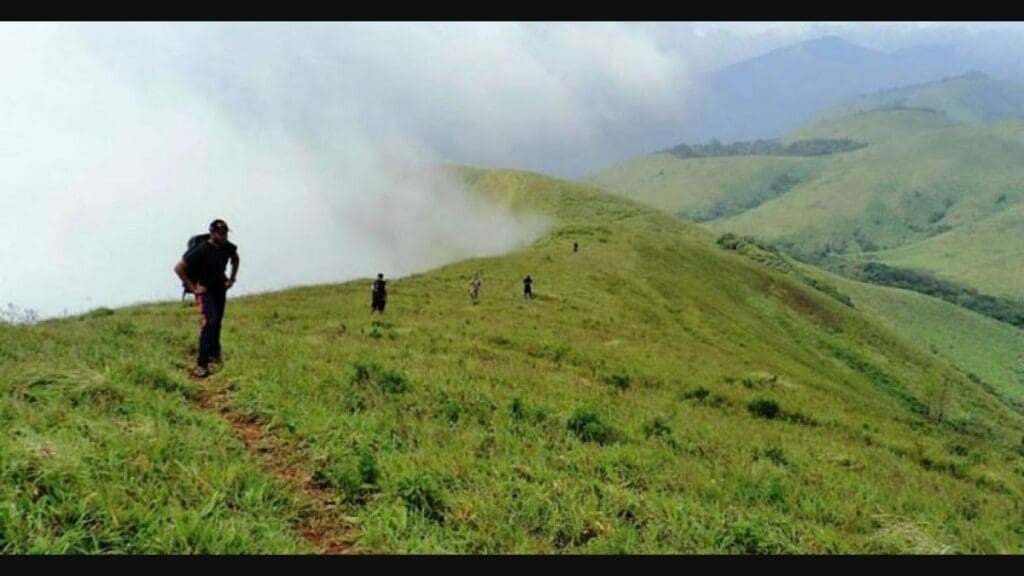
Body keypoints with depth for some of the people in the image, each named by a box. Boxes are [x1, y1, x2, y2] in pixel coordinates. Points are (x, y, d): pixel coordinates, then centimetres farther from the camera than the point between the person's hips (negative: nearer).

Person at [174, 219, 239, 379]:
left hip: (220, 288, 6)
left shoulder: (228, 247, -7)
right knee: (209, 323, -20)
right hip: (205, 290, -6)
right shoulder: (201, 250, -25)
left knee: (217, 322, 15)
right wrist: (193, 287, -17)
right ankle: (201, 364, -21)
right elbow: (178, 268, -20)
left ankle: (214, 354, 33)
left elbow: (235, 259, 19)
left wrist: (232, 278, 11)